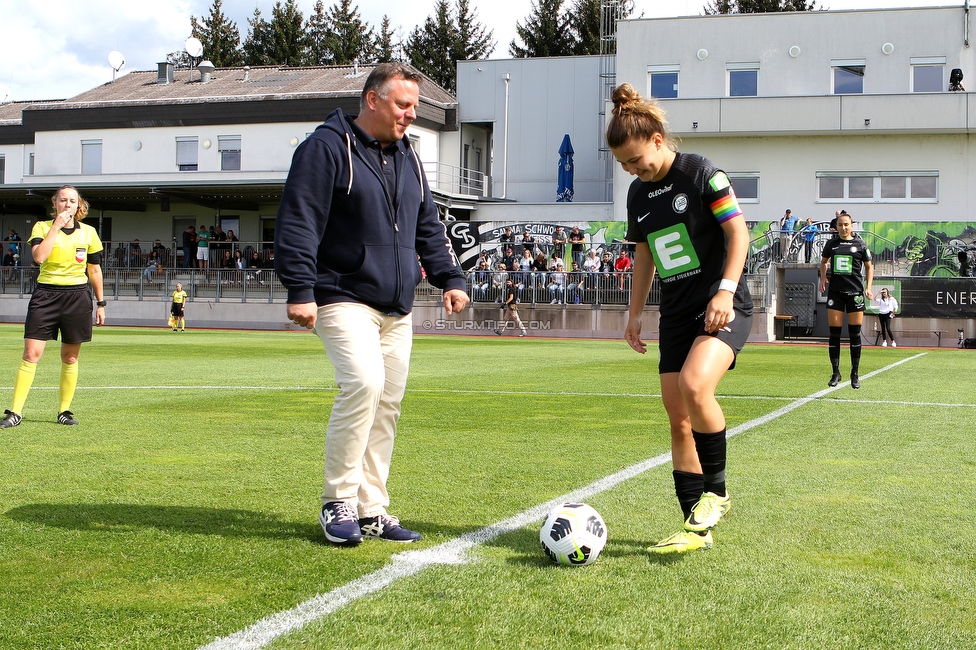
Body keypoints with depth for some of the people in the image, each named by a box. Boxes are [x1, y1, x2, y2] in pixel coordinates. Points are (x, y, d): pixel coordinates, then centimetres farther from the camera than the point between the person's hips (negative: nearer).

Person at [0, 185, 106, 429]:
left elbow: (95, 270, 14)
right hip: (45, 295, -2)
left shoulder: (88, 233, 7)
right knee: (31, 354, -9)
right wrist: (56, 225, -16)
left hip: (77, 297, 2)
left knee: (70, 357, 6)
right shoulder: (42, 227, 1)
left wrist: (100, 303, 14)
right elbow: (39, 256, -19)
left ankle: (64, 411, 17)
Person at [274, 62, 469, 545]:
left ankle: (370, 510, 14)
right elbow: (298, 222, -13)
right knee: (364, 382, -25)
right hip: (344, 300, -8)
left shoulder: (406, 156, 17)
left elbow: (428, 226, 24)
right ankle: (339, 501, -11)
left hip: (397, 307, 8)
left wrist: (448, 278, 13)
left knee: (388, 402, 6)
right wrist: (300, 290, -20)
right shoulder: (327, 147, -7)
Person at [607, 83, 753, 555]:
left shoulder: (701, 173, -9)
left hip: (722, 307, -7)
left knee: (694, 385, -30)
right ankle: (696, 527, 12)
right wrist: (634, 313, 19)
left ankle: (715, 493, -9)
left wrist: (725, 290, -20)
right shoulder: (638, 195, 11)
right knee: (678, 419, 4)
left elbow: (738, 231, -10)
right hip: (676, 313, 7)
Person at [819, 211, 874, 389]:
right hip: (835, 291, 2)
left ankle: (855, 374, 11)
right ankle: (836, 372, 9)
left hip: (855, 292, -2)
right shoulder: (831, 244, 8)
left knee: (854, 334, 2)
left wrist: (868, 287, -1)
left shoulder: (860, 244, 2)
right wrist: (823, 277, 8)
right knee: (834, 333, -1)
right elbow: (824, 261, 25)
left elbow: (869, 267, 11)